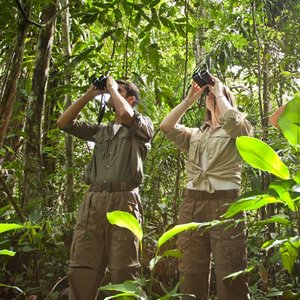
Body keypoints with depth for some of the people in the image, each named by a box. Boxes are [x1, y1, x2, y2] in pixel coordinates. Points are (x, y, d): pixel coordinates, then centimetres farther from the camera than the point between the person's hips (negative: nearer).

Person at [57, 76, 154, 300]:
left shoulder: (143, 125, 10)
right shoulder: (101, 130, 25)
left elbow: (126, 115, -13)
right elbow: (64, 123, 20)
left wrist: (113, 88, 6)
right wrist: (90, 94, 18)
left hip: (123, 201, -5)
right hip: (93, 200, 5)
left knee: (123, 271, -2)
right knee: (81, 269, 2)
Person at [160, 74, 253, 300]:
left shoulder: (240, 130, 11)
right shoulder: (194, 135, 24)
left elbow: (231, 121, -13)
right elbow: (167, 127, 9)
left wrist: (219, 93, 3)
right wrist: (189, 99, 14)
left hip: (225, 204, -4)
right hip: (192, 204, 5)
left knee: (229, 278, -5)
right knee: (191, 275, 6)